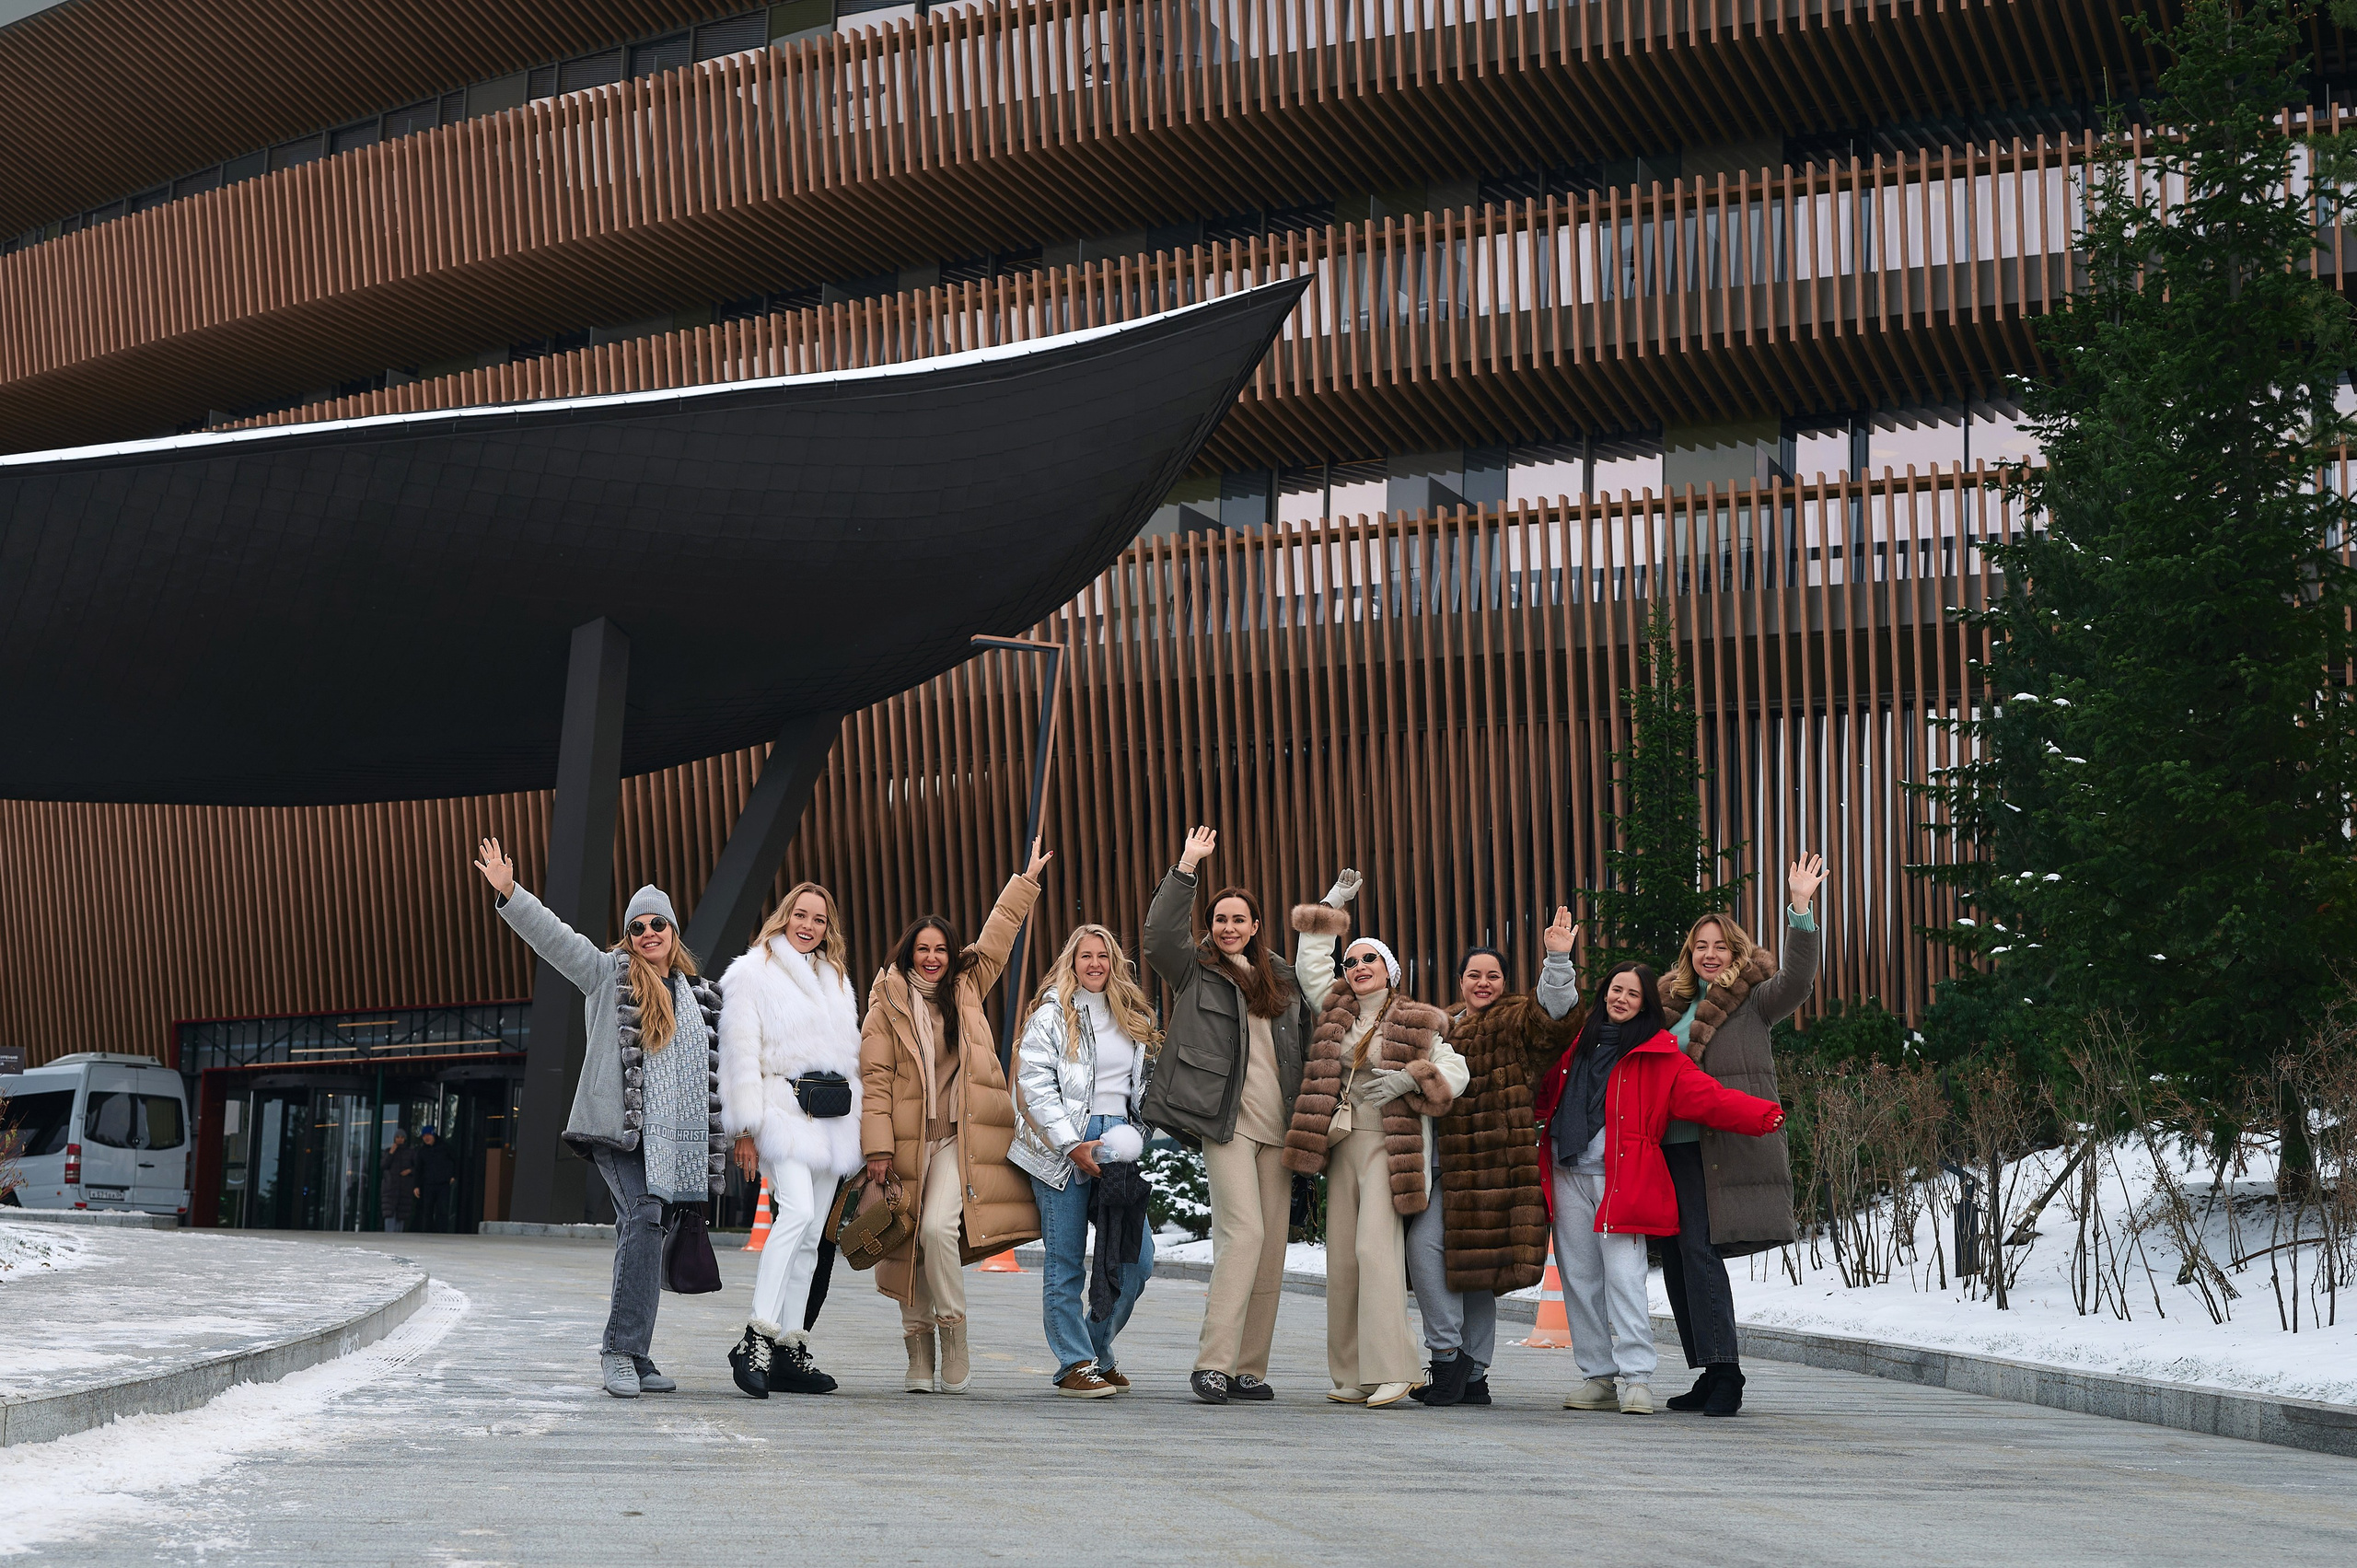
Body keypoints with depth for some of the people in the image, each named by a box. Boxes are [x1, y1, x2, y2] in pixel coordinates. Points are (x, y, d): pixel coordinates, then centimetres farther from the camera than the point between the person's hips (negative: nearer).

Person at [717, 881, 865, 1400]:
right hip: (783, 1106, -6)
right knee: (796, 1211, -25)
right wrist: (745, 1129, -12)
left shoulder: (835, 978, 22)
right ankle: (756, 1337, -27)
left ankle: (789, 1349, 6)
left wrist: (857, 1126, 16)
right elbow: (741, 1054, -5)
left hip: (832, 1117, 7)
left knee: (809, 1235, 3)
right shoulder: (751, 972, 2)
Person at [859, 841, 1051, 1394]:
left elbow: (998, 935, 21)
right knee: (908, 1243, 3)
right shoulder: (888, 1004, 3)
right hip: (909, 1138, 0)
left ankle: (955, 1346, -9)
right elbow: (874, 1077, -1)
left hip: (963, 1138, 0)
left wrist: (1027, 880, 24)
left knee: (939, 1228, -19)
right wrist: (877, 1147, -7)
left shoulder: (967, 987, 11)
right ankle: (920, 1360, 12)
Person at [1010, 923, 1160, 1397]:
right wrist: (1074, 1145, -13)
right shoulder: (1052, 1013, 2)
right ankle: (1075, 1364, 5)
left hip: (1119, 1142, 5)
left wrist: (1135, 1140, 8)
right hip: (1062, 1147, -5)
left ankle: (1097, 1351, 16)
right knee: (1066, 1261, -2)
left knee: (1136, 1257, -2)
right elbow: (1034, 1085, -7)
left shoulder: (1132, 1018, 18)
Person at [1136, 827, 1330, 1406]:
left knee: (1273, 1245, 3)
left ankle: (1250, 1369, 8)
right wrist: (1186, 867, -17)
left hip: (1277, 1125, 6)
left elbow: (1308, 1028, 37)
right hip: (1228, 1121, -6)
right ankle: (1213, 1364, -18)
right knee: (1244, 1233, -18)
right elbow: (1159, 935, -12)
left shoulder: (1280, 977, 20)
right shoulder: (1195, 969, 6)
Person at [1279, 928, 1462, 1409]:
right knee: (1341, 1255, 1)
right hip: (1342, 1142, 5)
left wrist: (1409, 1079, -15)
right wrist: (1317, 924, 25)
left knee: (1376, 1246, -18)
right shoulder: (1337, 1010, 14)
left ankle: (1392, 1369, -19)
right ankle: (1353, 1376, 5)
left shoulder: (1415, 1023, 2)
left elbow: (1455, 1069, -1)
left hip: (1389, 1143, -5)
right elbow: (1310, 968, 29)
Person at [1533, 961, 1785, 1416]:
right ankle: (1598, 1377, 12)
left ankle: (1637, 1380, -9)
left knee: (1623, 1276, -12)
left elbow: (1706, 1097, -8)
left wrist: (1763, 1116, -20)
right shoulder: (1579, 1041, 16)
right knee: (1579, 1277, 5)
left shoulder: (1659, 1054, 2)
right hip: (1567, 1174, 5)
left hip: (1622, 1176, -4)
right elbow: (1545, 1093, 28)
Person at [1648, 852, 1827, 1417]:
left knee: (1698, 1248, -17)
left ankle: (1724, 1376, -15)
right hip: (1675, 1146, 7)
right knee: (1675, 1258, 5)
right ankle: (1710, 1375, 14)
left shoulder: (1753, 1000, 2)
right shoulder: (1676, 1004, 19)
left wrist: (1800, 909, -26)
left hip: (1726, 1147, -7)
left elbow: (1797, 979, -16)